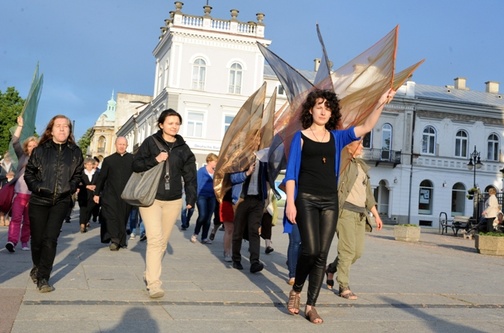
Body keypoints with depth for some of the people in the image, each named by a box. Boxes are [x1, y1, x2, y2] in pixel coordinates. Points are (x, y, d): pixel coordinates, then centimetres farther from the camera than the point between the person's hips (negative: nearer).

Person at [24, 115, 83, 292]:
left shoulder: (75, 152, 3)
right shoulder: (40, 150, 0)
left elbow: (78, 174, 12)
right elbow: (29, 172, 5)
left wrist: (71, 187, -3)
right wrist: (36, 187, -9)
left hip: (61, 202, 0)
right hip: (39, 200, 0)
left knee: (50, 238, -8)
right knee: (37, 238, 7)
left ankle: (43, 277, -1)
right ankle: (37, 267, 34)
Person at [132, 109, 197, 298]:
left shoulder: (183, 148, 6)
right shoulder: (150, 142, -2)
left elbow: (190, 176, 7)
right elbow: (136, 165, -5)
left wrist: (191, 198, -1)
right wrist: (155, 160, -19)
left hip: (173, 201, 4)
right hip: (150, 198, -3)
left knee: (163, 242, 10)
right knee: (155, 239, -15)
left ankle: (149, 275, 27)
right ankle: (154, 284, -15)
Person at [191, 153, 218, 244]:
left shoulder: (215, 172, 10)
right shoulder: (202, 170, -3)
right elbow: (198, 184, -5)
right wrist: (196, 196, -10)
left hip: (212, 197, 5)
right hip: (202, 196, -5)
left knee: (208, 218, 4)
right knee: (202, 215, -15)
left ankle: (204, 238, 13)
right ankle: (195, 234, 7)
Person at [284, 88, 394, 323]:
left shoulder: (336, 137, 12)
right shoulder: (300, 137, 3)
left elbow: (366, 127, 2)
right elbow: (291, 172, -1)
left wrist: (380, 104, -11)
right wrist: (290, 202, -10)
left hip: (330, 201, 4)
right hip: (307, 199, -3)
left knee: (322, 254, 0)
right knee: (311, 250, -14)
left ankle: (311, 305, 8)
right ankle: (296, 290, 14)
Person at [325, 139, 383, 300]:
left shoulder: (362, 166, 22)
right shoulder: (343, 160, 2)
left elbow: (368, 193, 24)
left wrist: (376, 215, 22)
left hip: (360, 213, 8)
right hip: (345, 210, -7)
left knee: (358, 251, 5)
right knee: (347, 249, -10)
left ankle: (331, 268, 28)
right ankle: (344, 287, 1)